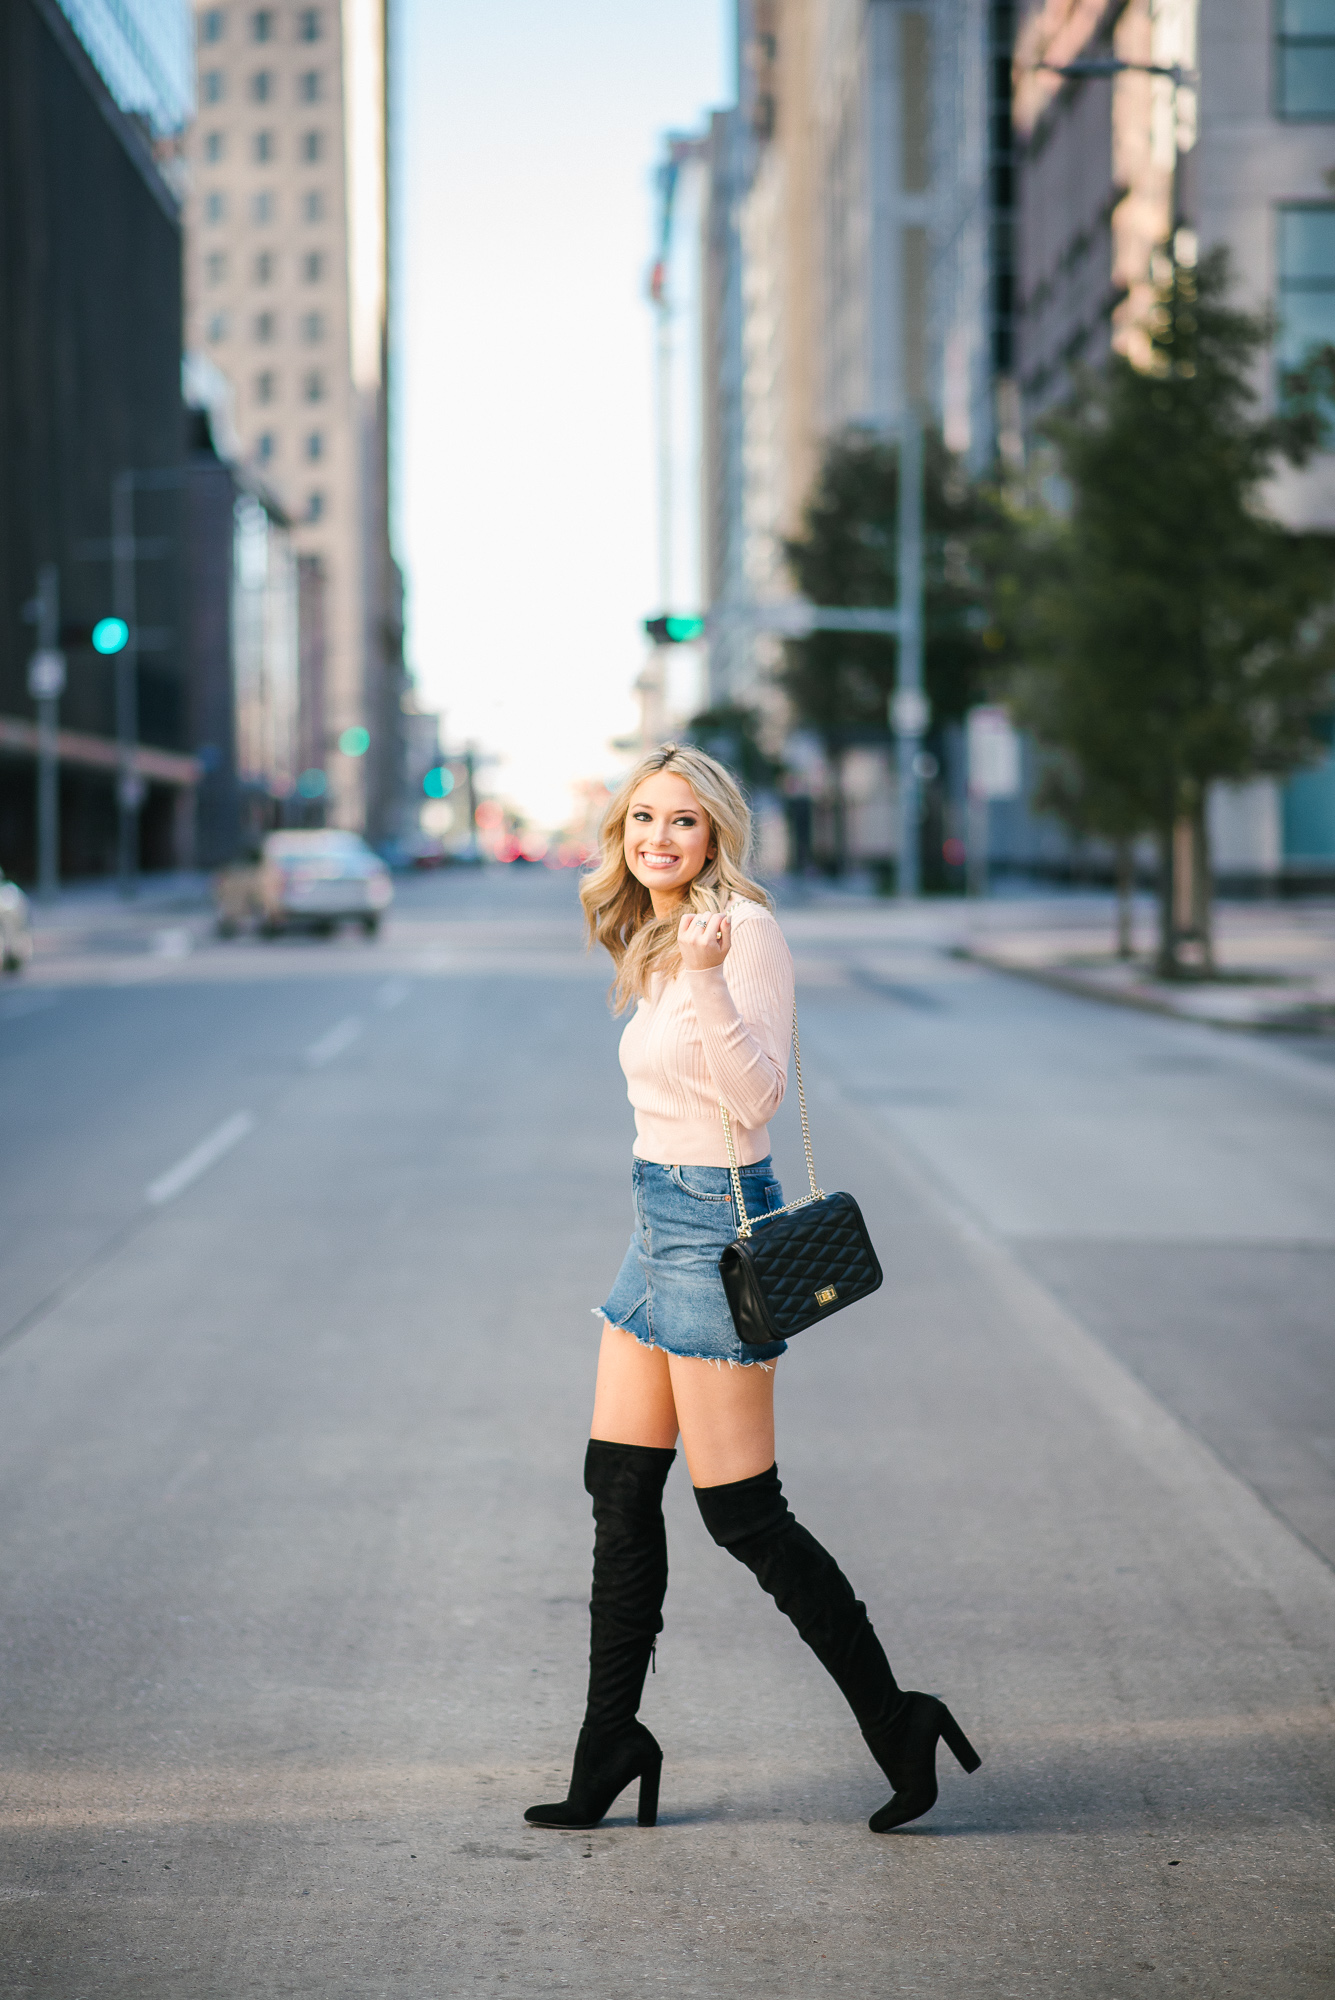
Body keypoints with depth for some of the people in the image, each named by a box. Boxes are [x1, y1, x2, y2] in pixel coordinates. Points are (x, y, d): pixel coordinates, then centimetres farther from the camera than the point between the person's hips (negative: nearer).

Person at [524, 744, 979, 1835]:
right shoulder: (657, 943, 13)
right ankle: (611, 1750, 19)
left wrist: (707, 982, -33)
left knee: (741, 1511, -6)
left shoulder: (742, 928, -14)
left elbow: (759, 1091, -22)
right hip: (662, 1224, 9)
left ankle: (894, 1723, 6)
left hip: (715, 1226, -9)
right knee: (618, 1487, 10)